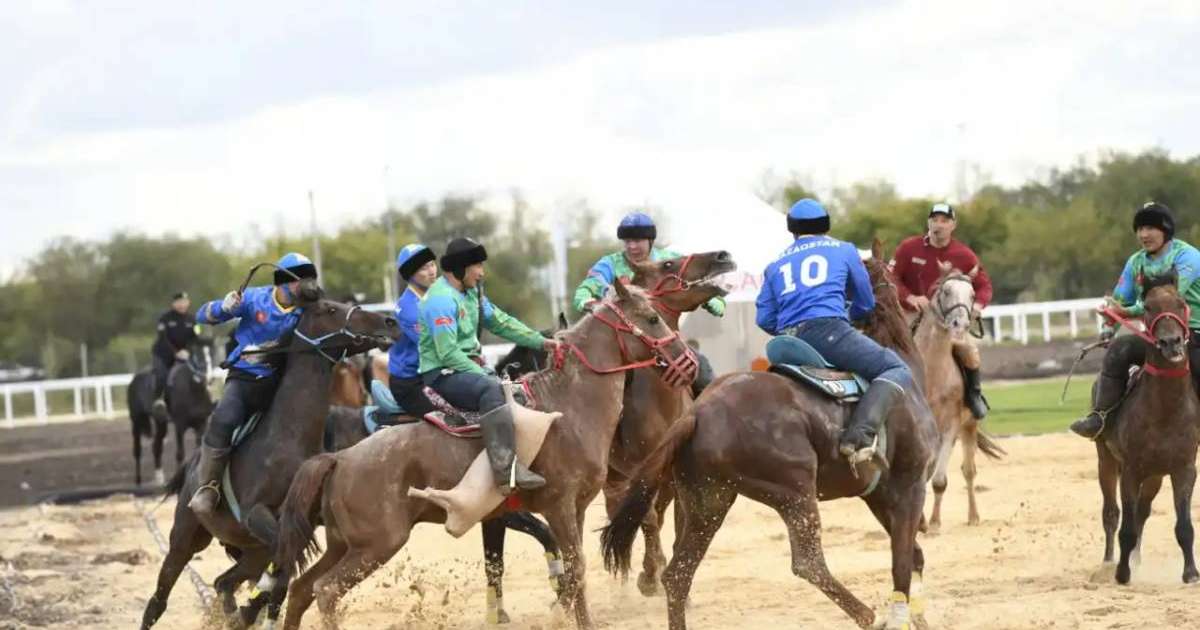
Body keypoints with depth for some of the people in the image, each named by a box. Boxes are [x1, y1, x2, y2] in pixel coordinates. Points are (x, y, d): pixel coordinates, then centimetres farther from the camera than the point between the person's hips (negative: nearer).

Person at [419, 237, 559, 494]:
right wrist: (484, 375, -21)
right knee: (492, 389, -35)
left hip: (469, 368, 11)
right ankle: (506, 467, -46)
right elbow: (448, 353, -21)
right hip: (442, 374, -11)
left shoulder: (471, 293, 15)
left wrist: (541, 342, 9)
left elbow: (502, 322, 18)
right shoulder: (442, 299, -16)